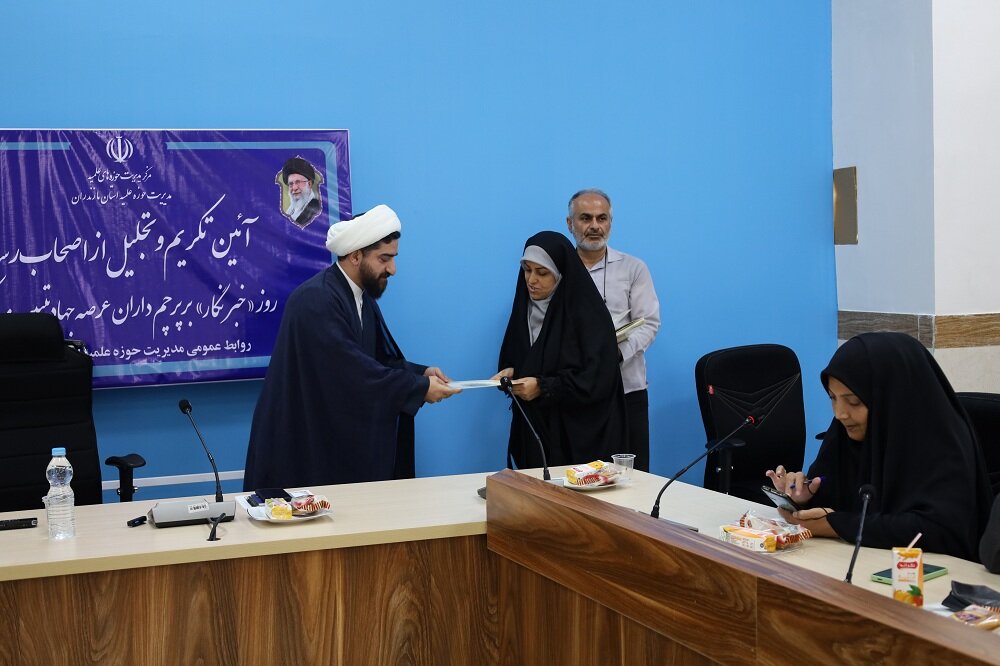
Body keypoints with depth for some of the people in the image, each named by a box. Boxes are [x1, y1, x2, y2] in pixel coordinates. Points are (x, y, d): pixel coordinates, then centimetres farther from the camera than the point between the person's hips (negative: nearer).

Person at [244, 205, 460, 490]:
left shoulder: (362, 297, 9)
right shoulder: (315, 300, -20)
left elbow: (380, 359, 13)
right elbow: (354, 371, -26)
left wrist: (420, 373, -4)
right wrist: (419, 388, -20)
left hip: (345, 437, 8)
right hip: (305, 443, -8)